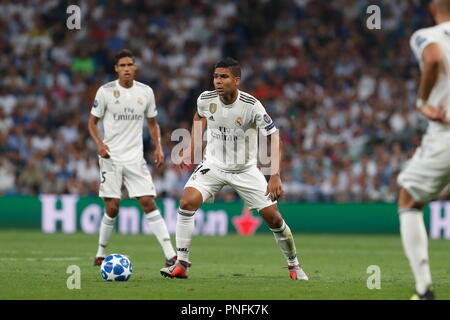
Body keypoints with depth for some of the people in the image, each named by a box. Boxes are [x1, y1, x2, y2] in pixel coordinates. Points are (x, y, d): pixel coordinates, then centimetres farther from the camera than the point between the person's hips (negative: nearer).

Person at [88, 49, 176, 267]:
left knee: (148, 202, -8)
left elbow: (152, 123, 17)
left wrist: (158, 147, 1)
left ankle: (170, 255, -13)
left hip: (135, 159, 2)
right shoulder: (105, 91, -3)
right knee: (112, 208, -5)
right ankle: (101, 254, 15)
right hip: (111, 158, -2)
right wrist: (100, 144, -13)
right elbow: (92, 121, 5)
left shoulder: (146, 92, 6)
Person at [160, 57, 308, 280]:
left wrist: (275, 176, -24)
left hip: (245, 170, -2)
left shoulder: (251, 106, -22)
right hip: (213, 165, 2)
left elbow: (273, 136, -16)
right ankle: (181, 264, -13)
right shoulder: (205, 99, -12)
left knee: (273, 217, -5)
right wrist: (193, 152, 11)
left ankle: (293, 264, 19)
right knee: (187, 202, -22)